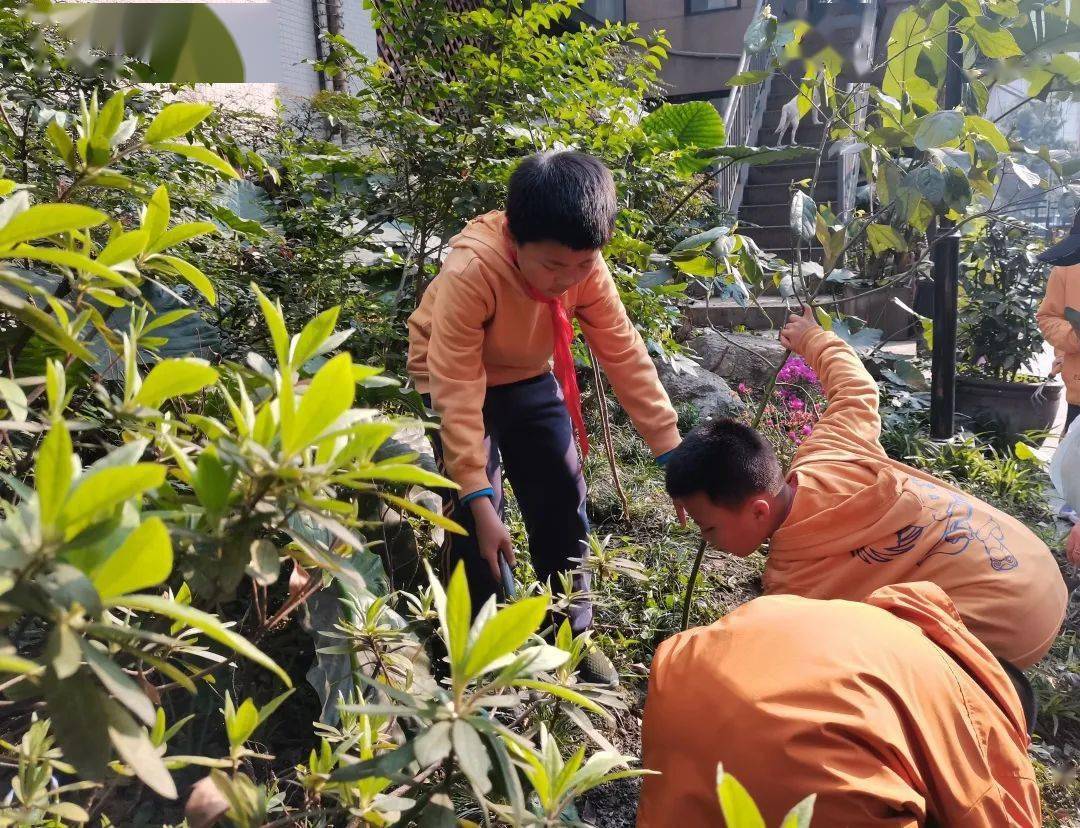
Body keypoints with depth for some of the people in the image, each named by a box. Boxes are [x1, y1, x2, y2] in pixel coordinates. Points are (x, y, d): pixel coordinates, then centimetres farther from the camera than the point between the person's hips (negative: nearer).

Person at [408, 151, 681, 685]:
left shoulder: (584, 266, -23)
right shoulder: (471, 271, -37)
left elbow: (624, 354, -18)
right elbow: (459, 393, -35)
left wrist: (671, 448, -21)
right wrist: (479, 498, -37)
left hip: (529, 379, 4)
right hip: (455, 380, -4)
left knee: (563, 500, 4)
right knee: (473, 519, -13)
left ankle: (574, 633, 23)